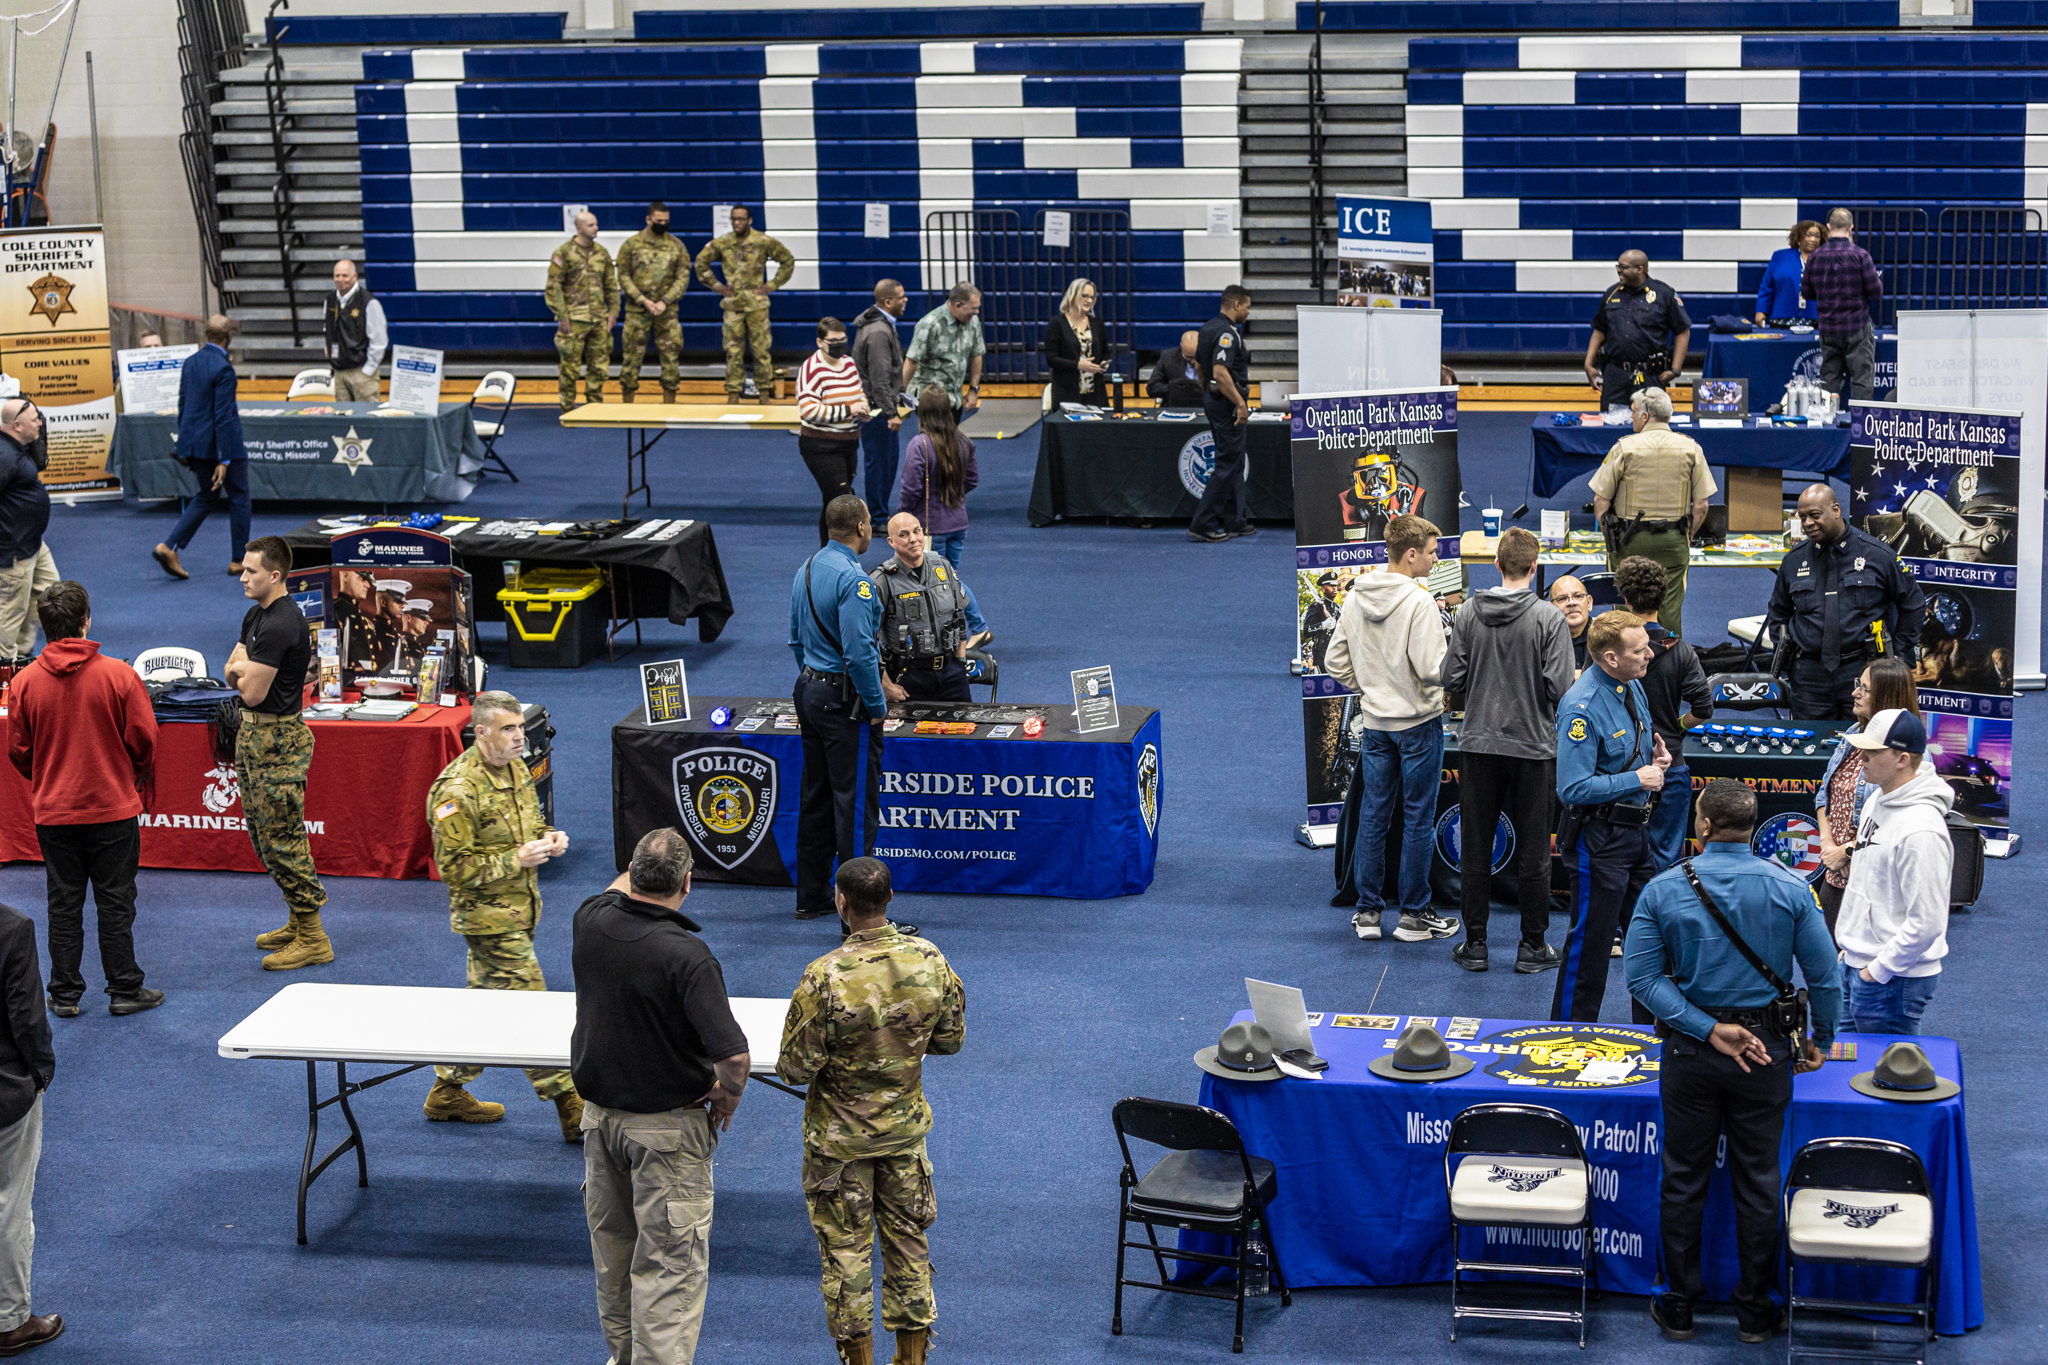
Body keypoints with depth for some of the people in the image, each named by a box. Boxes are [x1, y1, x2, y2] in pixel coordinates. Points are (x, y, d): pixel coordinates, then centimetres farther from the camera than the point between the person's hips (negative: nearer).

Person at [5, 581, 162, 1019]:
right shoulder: (118, 675, -13)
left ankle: (64, 994, 15)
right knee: (115, 901, 7)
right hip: (113, 807, -2)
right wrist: (136, 780, 14)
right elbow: (143, 740, -6)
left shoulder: (24, 682, -7)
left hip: (53, 810, 2)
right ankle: (124, 990, 13)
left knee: (63, 904, 11)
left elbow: (18, 751, 1)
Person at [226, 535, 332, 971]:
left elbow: (252, 691, -21)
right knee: (264, 835, 16)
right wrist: (241, 669, -8)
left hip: (277, 739, -11)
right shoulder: (256, 616, 12)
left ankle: (313, 939, -4)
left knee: (282, 837, -8)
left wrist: (244, 670, 1)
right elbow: (230, 674, 14)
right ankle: (299, 922, 26)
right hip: (253, 734, 11)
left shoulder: (280, 626, -21)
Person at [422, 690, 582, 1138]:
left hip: (518, 908, 9)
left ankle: (448, 1092, 32)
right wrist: (517, 859, -25)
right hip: (488, 915, -9)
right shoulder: (459, 790, -22)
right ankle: (572, 1112, -5)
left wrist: (548, 836, 1)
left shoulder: (515, 768, 6)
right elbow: (453, 866, -21)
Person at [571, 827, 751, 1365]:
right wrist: (727, 1099, -10)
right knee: (669, 1263, -1)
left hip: (599, 1113, 6)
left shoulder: (591, 923, -9)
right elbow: (734, 1056, -29)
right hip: (669, 1127, -6)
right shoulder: (687, 955, -26)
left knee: (612, 1249, 22)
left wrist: (640, 864, 32)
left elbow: (617, 889, 19)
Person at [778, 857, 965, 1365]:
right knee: (908, 1238, 17)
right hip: (906, 1127, 4)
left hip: (840, 1136, -4)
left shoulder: (826, 976, -26)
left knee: (846, 1247, 10)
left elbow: (796, 1066, -19)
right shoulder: (930, 961, -12)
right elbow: (951, 1039, 1)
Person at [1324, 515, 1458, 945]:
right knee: (1418, 819, 3)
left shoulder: (1355, 599, 2)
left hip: (1375, 722, 6)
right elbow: (1432, 668, -22)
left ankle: (1368, 910, 15)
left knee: (1373, 816, 11)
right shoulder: (1418, 602, -19)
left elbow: (1336, 661, 7)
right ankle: (1414, 914, 8)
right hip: (1418, 720, -6)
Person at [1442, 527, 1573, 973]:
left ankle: (1474, 944, 14)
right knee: (1532, 851, 7)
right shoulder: (1548, 618, -12)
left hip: (1478, 744, 2)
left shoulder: (1468, 614, -4)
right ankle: (1532, 946, 13)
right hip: (1533, 745, -2)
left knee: (1475, 848, 10)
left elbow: (1451, 679, -2)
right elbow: (1561, 687, -14)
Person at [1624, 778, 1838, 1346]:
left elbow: (1642, 977, -11)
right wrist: (1820, 1042, 11)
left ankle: (1679, 1306, 22)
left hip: (1688, 1050, 0)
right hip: (1767, 1049, 0)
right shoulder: (1789, 888, -9)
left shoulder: (1664, 889, -8)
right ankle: (1755, 1311, 20)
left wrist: (1708, 1030, -12)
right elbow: (1824, 976, -4)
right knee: (1758, 1182, 11)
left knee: (1684, 1179, 12)